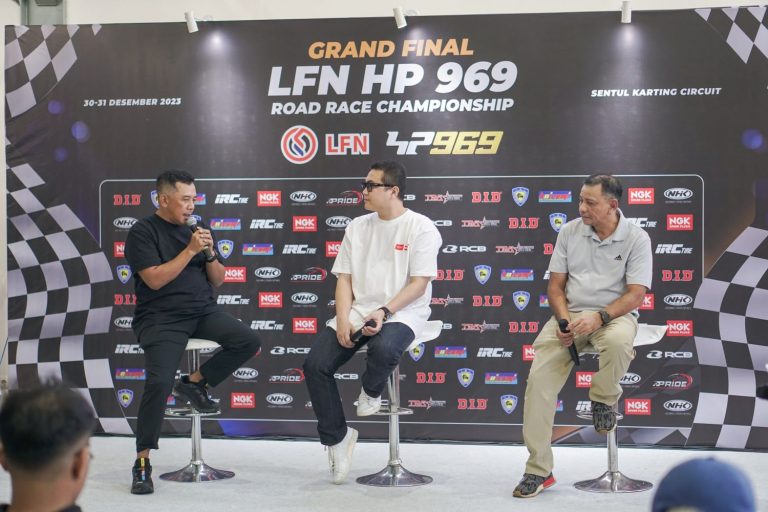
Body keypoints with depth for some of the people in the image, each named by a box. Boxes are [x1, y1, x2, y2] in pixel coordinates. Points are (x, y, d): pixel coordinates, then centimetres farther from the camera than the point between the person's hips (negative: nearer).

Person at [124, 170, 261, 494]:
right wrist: (190, 251, -15)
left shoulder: (192, 230, 14)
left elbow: (218, 280, 14)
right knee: (159, 383, -25)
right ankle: (142, 461, -11)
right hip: (161, 318, -5)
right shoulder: (143, 232, -2)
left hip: (202, 312, 5)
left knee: (248, 342, -19)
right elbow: (154, 279, -14)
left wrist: (210, 253, -4)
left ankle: (194, 383, 1)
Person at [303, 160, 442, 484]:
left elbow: (419, 284, -9)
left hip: (402, 312, -5)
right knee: (315, 364, -14)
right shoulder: (358, 227, 13)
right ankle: (337, 436, 5)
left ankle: (371, 391, -3)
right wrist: (343, 320, -6)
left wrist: (384, 312, -22)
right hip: (357, 311, 5)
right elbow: (344, 279, 10)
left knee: (383, 348, -39)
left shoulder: (420, 227, -3)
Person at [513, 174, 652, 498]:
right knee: (539, 377, -19)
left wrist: (599, 317, -24)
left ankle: (604, 399, -5)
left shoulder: (636, 239, -4)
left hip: (614, 314, -2)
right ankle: (538, 469, -10)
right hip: (570, 314, 3)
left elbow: (636, 294, -10)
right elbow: (555, 285, 7)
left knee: (618, 341, -40)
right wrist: (563, 320, -10)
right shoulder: (569, 232, 5)